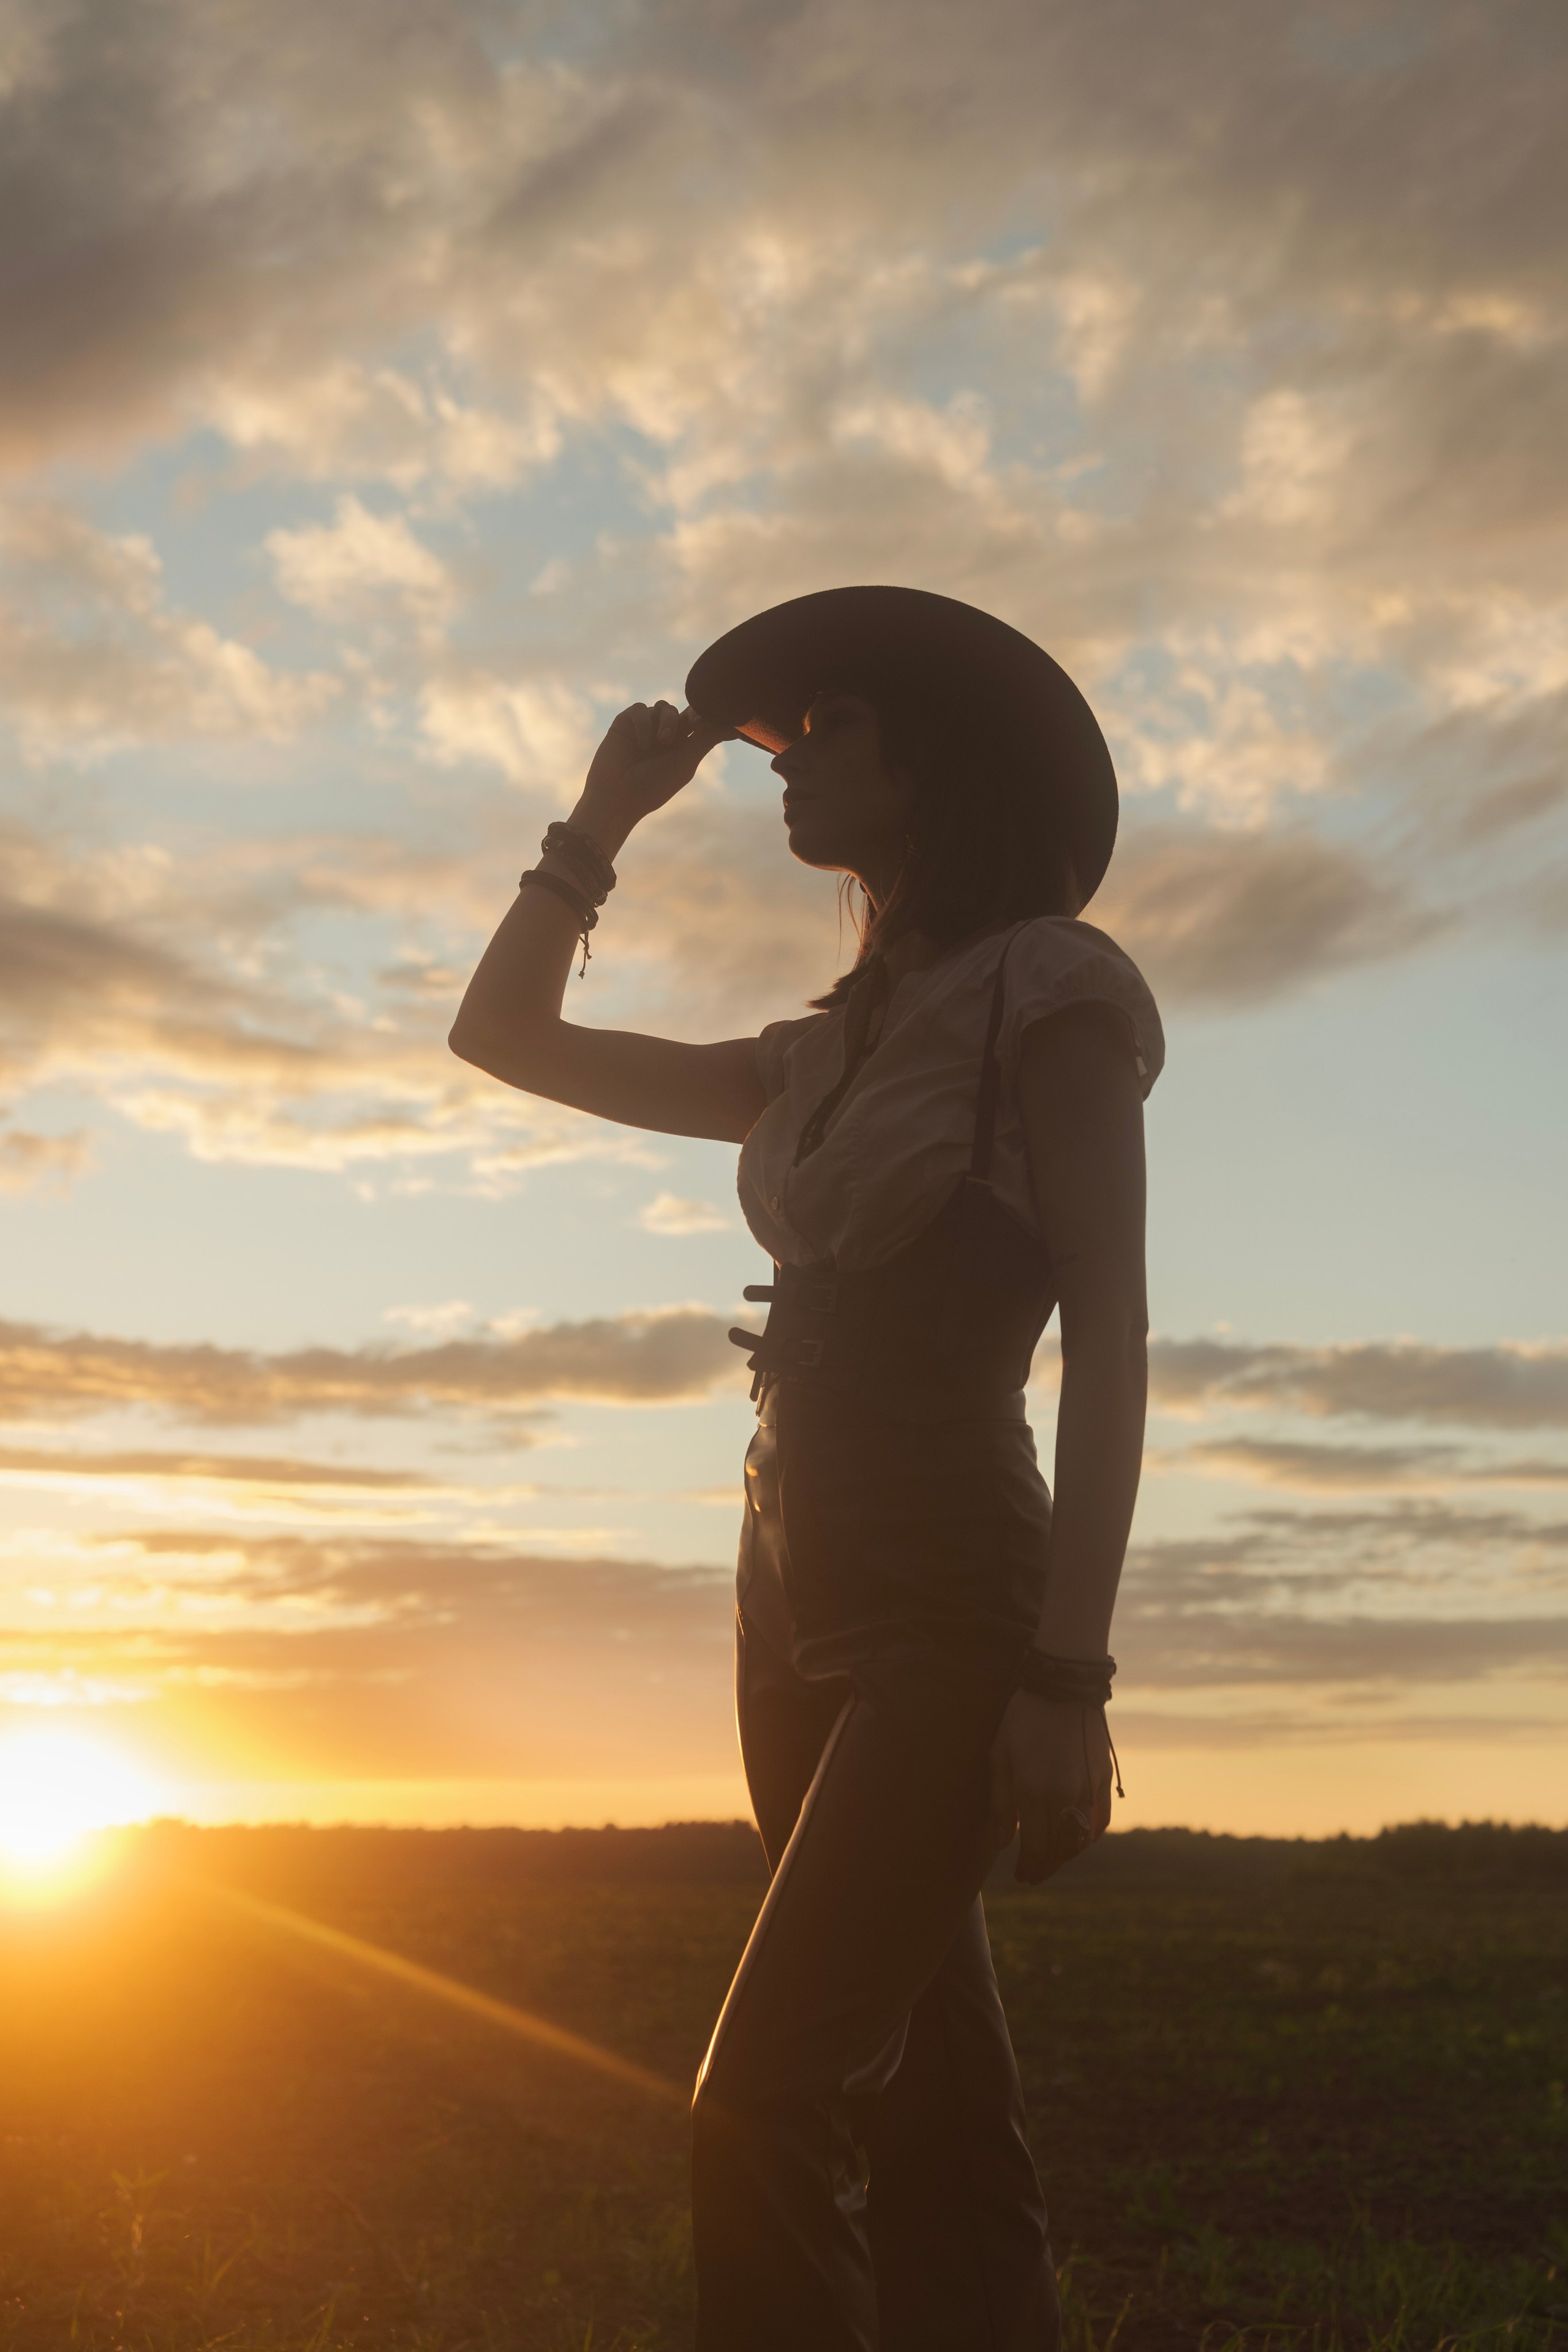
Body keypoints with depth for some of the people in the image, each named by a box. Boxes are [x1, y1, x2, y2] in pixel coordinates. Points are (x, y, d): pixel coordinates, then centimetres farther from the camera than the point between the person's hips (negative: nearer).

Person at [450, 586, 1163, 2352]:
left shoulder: (1052, 992, -3)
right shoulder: (827, 1061, 18)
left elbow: (1110, 1337, -11)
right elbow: (504, 1037, 23)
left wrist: (1069, 1674, -19)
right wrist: (606, 815, 15)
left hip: (952, 1608, -7)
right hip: (800, 1607, 7)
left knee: (763, 2111, -19)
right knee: (930, 2131, 6)